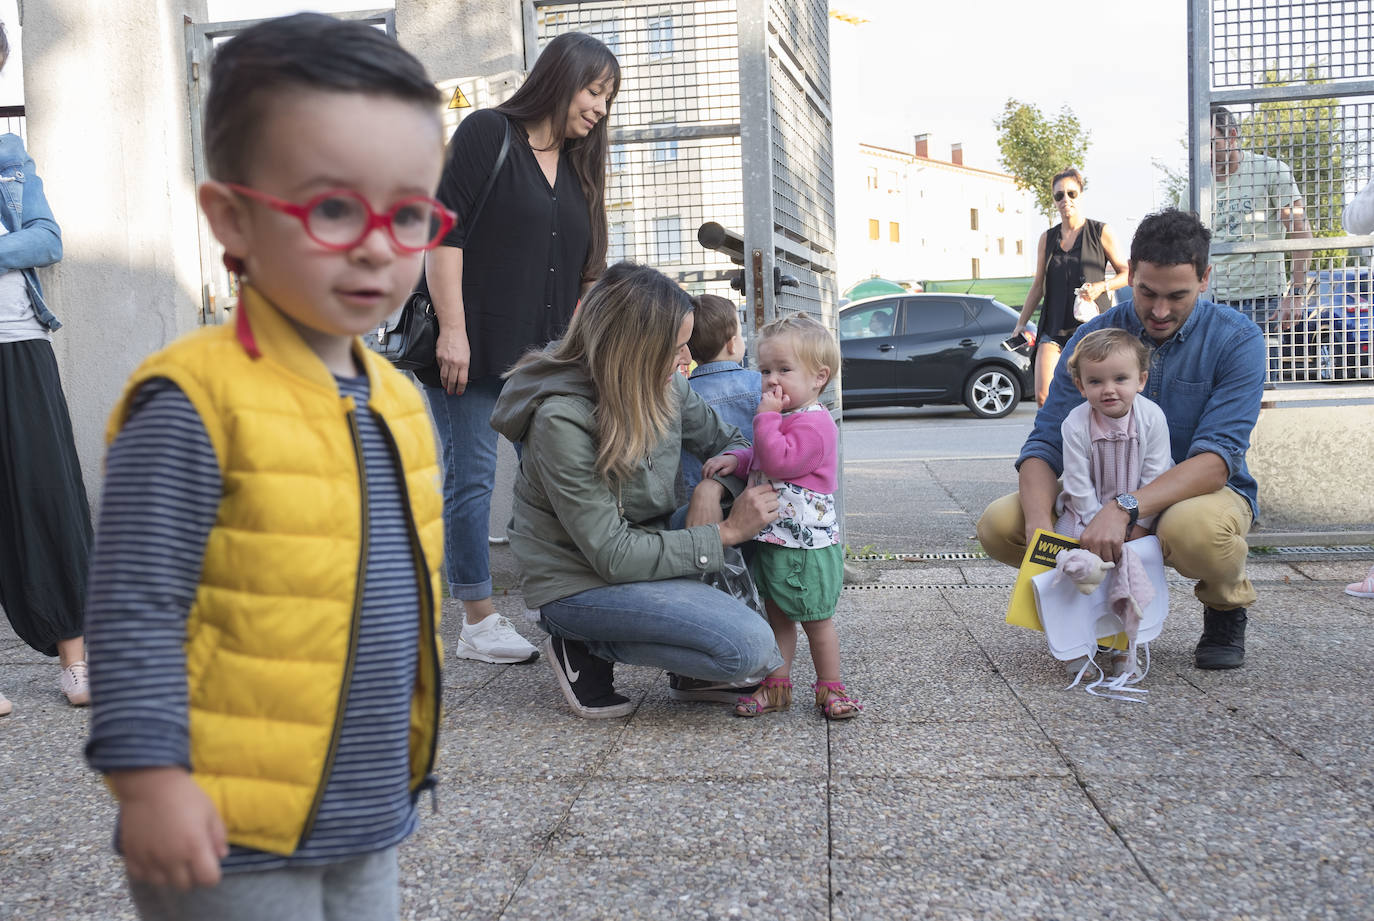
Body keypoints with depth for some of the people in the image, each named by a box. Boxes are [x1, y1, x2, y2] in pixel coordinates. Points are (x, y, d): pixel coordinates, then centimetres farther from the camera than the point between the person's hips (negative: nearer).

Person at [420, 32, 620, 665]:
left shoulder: (578, 165, 16)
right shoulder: (486, 134, -4)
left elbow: (587, 269, 18)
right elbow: (443, 230, -11)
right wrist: (452, 330, -17)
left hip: (541, 354, 7)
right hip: (470, 348, -6)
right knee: (473, 476, -2)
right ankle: (479, 626, 4)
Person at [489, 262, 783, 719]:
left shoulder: (664, 386, -6)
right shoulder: (561, 420, -27)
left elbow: (727, 441, 9)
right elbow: (614, 556, -25)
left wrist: (711, 489, -15)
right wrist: (725, 533, -23)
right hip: (580, 583, -8)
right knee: (749, 647, -22)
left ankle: (695, 673, 3)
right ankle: (584, 648, -3)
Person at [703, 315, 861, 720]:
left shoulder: (814, 423, -18)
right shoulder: (785, 419, 14)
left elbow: (780, 461, -28)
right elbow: (761, 460, 22)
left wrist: (766, 417, -22)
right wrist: (735, 459, 3)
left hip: (806, 546, -9)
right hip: (772, 541, 9)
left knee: (816, 620, 5)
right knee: (777, 616, 14)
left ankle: (830, 689, 20)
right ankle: (775, 686, 22)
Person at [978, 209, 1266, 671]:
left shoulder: (1237, 340, -14)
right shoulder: (1093, 337, -5)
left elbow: (1217, 457, -25)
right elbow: (1046, 445, -11)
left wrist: (1125, 507, -40)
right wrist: (1040, 527, -31)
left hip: (1204, 492, -3)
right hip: (1108, 495, 4)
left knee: (1197, 529, -41)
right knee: (998, 525, -18)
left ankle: (1226, 605, -2)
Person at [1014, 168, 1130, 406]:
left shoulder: (1101, 233, 2)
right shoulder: (1047, 238, 12)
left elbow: (1127, 273, 6)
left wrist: (1101, 286, -12)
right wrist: (1021, 323, 13)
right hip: (1055, 327, 3)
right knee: (1043, 397, -11)